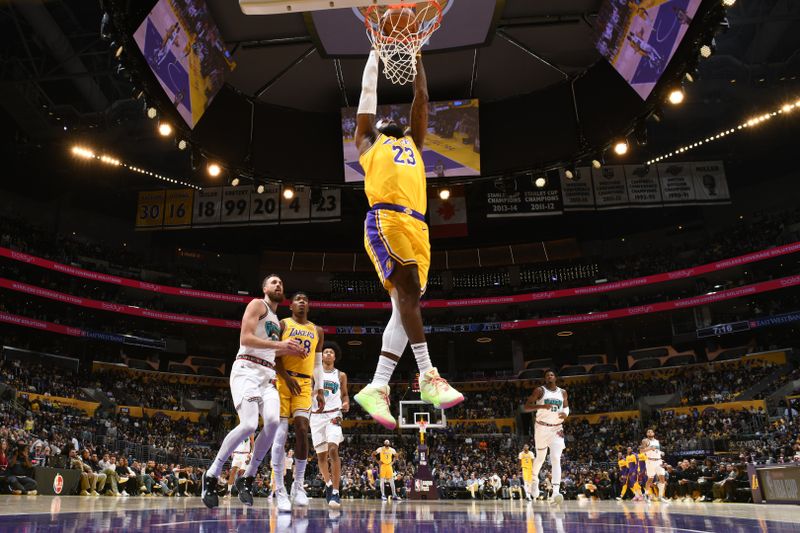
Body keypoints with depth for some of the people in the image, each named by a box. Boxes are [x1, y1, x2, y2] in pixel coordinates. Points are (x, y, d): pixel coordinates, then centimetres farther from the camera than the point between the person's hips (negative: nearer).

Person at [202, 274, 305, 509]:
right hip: (247, 369, -7)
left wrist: (288, 351, 15)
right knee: (249, 425, -22)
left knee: (273, 421, -17)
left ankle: (247, 478, -3)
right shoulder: (257, 305, 1)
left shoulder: (277, 320, 27)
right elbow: (245, 338, -12)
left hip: (268, 375, 7)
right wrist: (279, 344, -17)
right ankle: (211, 475, -4)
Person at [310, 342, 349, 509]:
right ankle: (328, 484, 29)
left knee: (333, 450, -20)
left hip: (333, 415, -2)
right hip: (316, 415, 2)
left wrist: (346, 403, -3)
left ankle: (335, 492, -19)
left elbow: (345, 394, 18)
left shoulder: (341, 375, 10)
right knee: (321, 454, 7)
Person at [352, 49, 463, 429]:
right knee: (408, 291, -21)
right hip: (385, 219, -5)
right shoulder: (368, 139, 24)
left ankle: (376, 388, -3)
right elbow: (369, 93, 26)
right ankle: (428, 378, -22)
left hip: (417, 226, 5)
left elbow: (421, 96, 35)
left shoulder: (412, 142, 35)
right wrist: (376, 50, 34)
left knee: (406, 303, -4)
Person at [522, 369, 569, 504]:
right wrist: (542, 406, -27)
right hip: (542, 427, -1)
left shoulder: (562, 392, 5)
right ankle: (534, 479, 42)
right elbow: (526, 407, -11)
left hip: (557, 429, 2)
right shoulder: (539, 390, -6)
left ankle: (555, 492, -20)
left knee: (556, 459, -13)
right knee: (540, 458, 12)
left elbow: (566, 406, 21)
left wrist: (565, 413, -3)